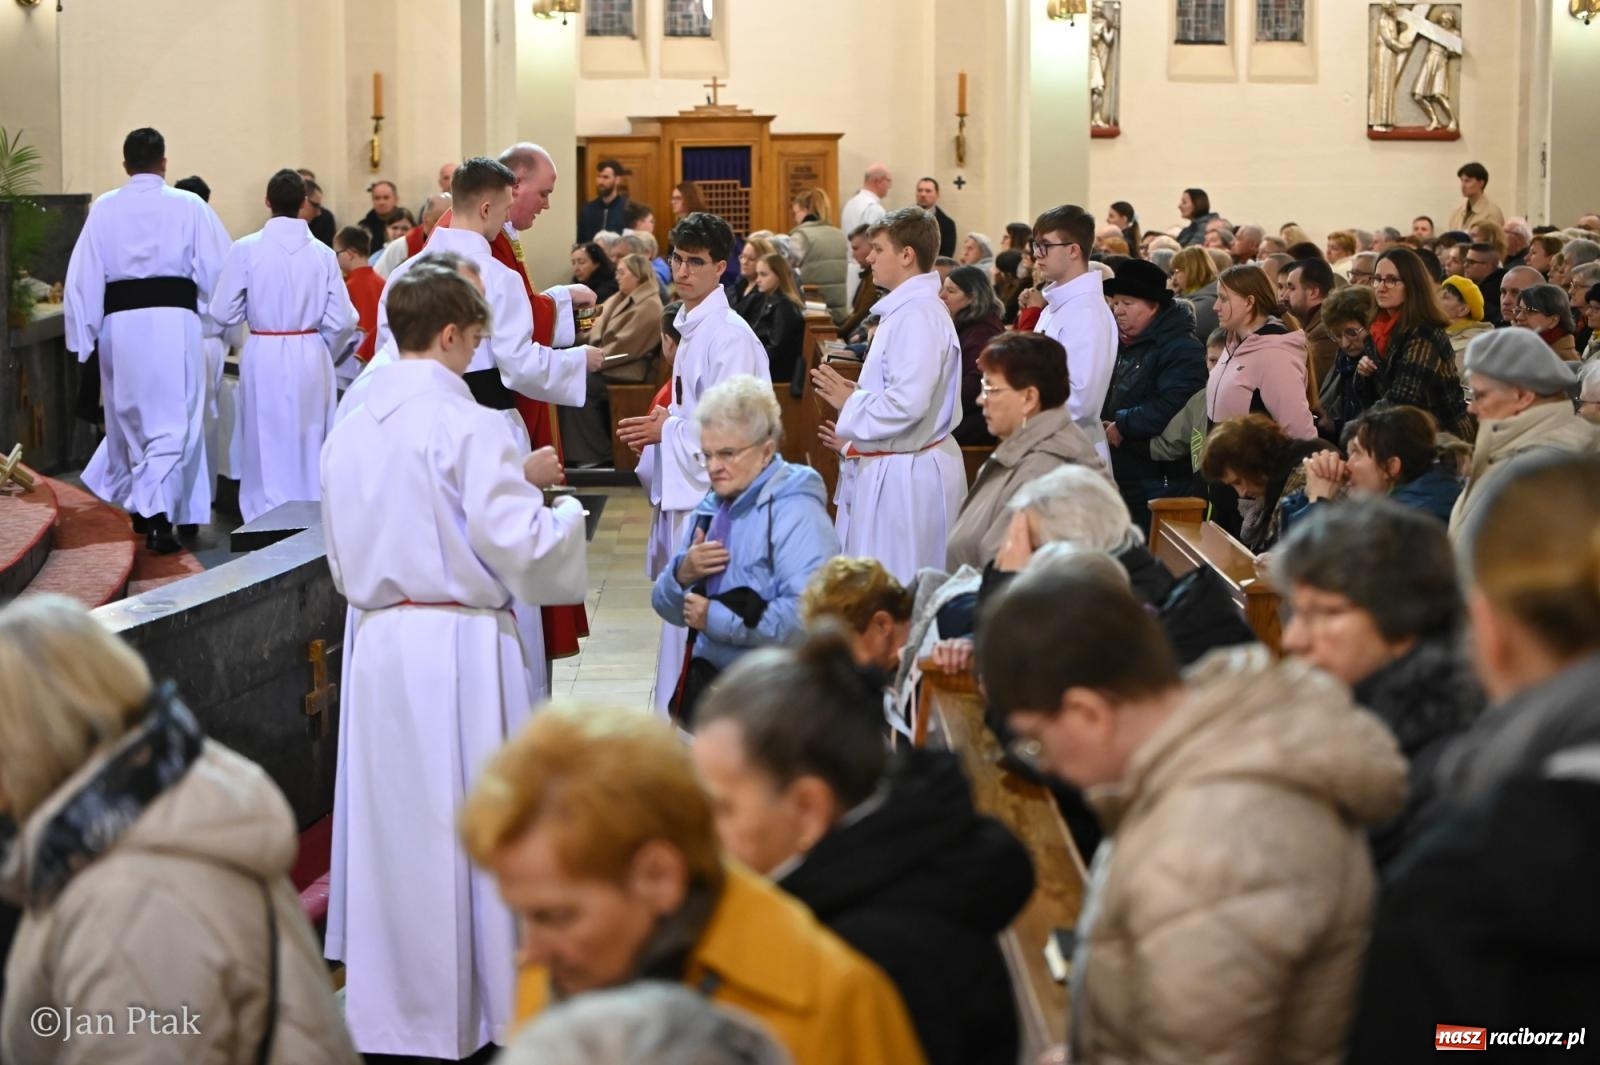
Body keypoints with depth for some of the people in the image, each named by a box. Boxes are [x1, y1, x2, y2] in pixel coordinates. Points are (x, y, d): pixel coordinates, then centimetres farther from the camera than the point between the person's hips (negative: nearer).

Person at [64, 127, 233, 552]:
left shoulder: (104, 210, 3)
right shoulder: (189, 207, -1)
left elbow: (83, 278, 2)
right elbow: (218, 269, -2)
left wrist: (85, 341, 7)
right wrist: (221, 326, 10)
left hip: (120, 322, 2)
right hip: (174, 320, -2)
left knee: (130, 419, 18)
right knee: (173, 421, -2)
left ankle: (141, 507, 32)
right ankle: (158, 512, -18)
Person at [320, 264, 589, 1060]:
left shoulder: (350, 430, 6)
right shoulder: (470, 427, -13)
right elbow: (518, 545, -14)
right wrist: (536, 488, 5)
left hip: (379, 644, 6)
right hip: (461, 647, -6)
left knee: (389, 822, 12)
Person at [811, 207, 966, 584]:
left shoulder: (918, 315, -18)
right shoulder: (905, 309, 14)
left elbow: (908, 403, -27)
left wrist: (849, 402, -12)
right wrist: (854, 437, 16)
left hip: (903, 476, -10)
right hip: (887, 466, 10)